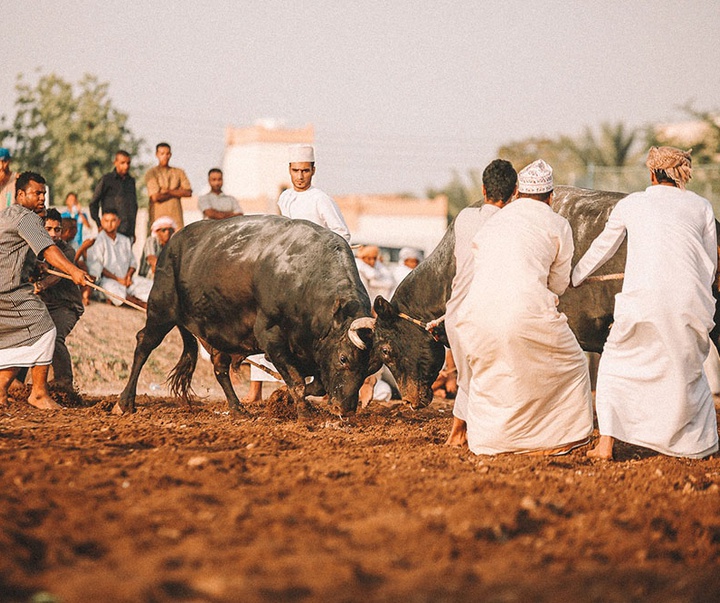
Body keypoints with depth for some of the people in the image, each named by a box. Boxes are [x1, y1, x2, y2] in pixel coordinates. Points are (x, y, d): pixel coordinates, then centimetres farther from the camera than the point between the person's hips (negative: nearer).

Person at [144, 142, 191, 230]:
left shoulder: (179, 172, 15)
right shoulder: (151, 173, 2)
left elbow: (188, 192, 3)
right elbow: (155, 197, -9)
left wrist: (168, 191, -7)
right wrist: (177, 192, 2)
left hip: (176, 217, 3)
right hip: (158, 217, -3)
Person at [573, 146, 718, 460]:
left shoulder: (630, 204, 14)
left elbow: (602, 248, 27)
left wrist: (575, 276, 44)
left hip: (644, 300, -1)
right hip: (689, 303, 1)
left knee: (617, 365, 16)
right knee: (688, 370, 21)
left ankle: (606, 443, 4)